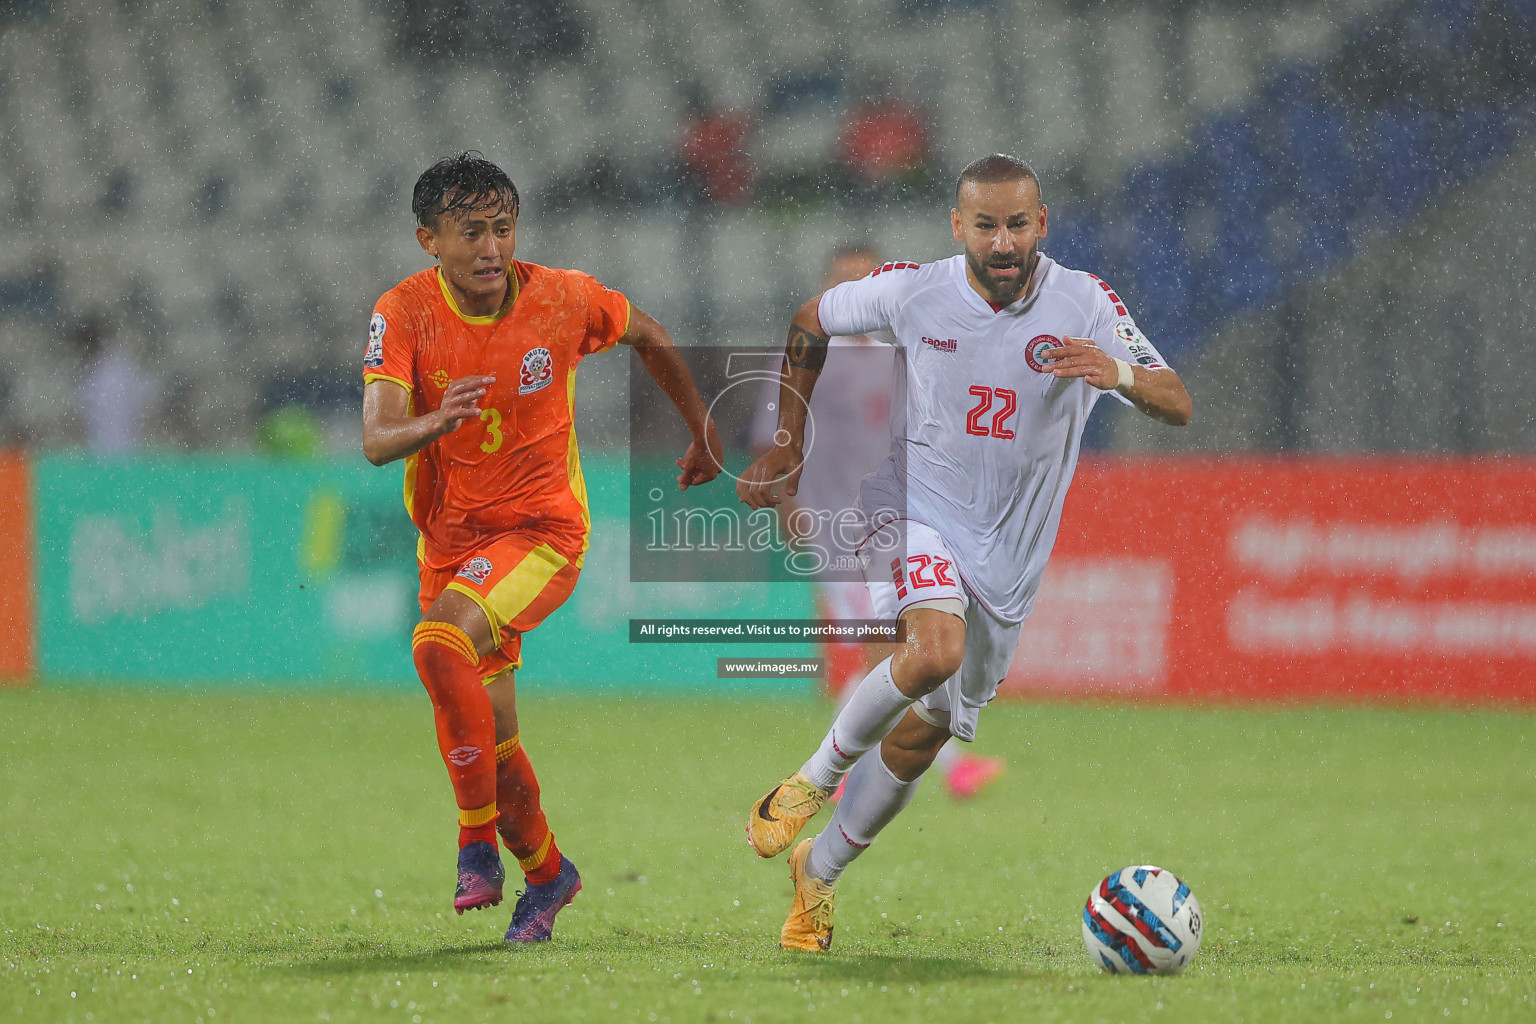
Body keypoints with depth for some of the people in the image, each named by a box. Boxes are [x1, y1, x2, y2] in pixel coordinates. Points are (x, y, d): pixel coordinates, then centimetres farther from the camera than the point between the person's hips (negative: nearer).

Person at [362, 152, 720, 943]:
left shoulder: (562, 299, -12)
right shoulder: (404, 314, -13)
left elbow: (648, 338, 10)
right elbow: (377, 440, -24)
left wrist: (703, 432, 20)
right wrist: (435, 422, -46)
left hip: (543, 529, -3)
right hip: (450, 539, 3)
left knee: (440, 642, -29)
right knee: (489, 733, 5)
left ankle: (479, 839, -17)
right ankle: (545, 873, 30)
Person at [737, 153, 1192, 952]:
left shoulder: (1082, 304, -12)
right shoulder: (913, 293, -11)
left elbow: (1178, 407, -19)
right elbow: (811, 323, 9)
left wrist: (1120, 373, -41)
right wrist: (788, 446, 8)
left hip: (1008, 554, 2)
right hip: (915, 509, -2)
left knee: (921, 739, 9)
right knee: (936, 648, -34)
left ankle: (819, 871, 33)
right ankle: (812, 779, -11)